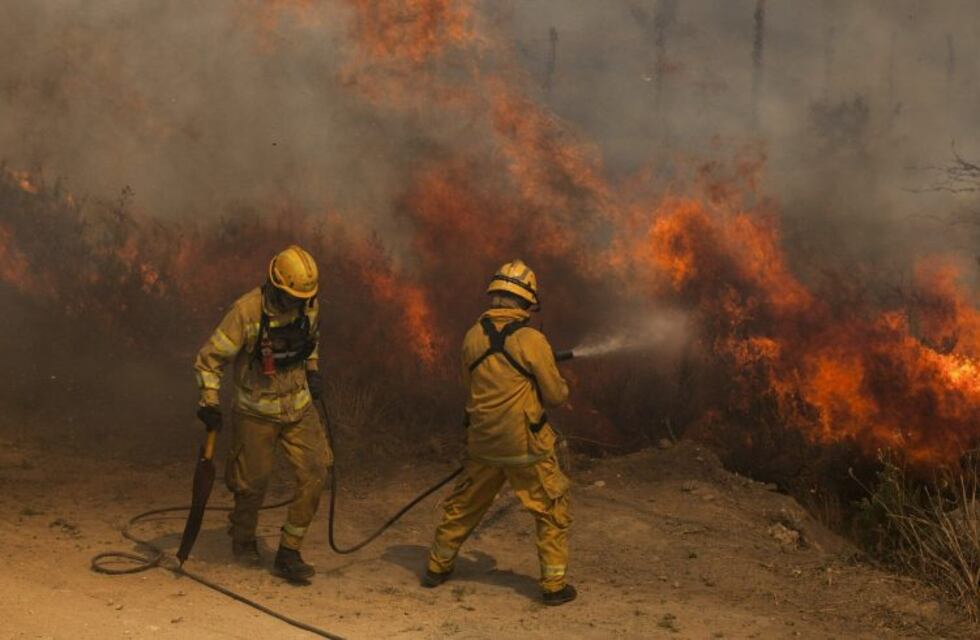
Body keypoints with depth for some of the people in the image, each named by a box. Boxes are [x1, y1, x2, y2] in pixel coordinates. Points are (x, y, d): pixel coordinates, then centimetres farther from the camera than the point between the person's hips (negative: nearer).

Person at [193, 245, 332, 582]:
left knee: (315, 475, -6)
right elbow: (209, 358, -16)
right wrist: (209, 402, -20)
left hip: (299, 408, 5)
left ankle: (288, 553, 5)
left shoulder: (309, 306, -5)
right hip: (257, 412, -4)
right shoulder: (246, 312, -23)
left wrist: (312, 371, 6)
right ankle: (242, 539, 38)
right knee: (253, 482, 8)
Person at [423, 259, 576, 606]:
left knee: (463, 505, 21)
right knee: (553, 511, 10)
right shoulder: (532, 341, -15)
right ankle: (554, 584, 10)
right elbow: (556, 396, -8)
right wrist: (562, 386, 15)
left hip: (483, 443, 5)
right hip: (526, 446, -5)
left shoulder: (473, 336, -1)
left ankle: (437, 567, 33)